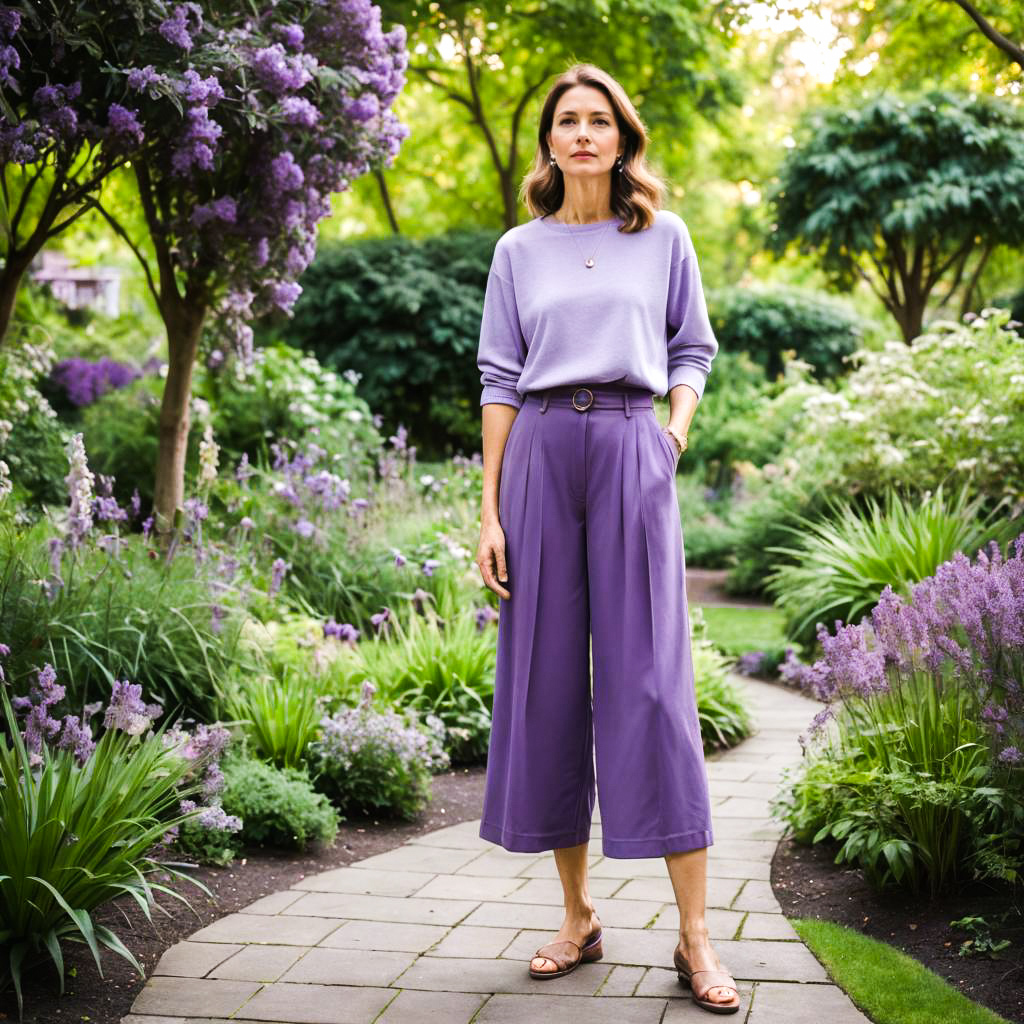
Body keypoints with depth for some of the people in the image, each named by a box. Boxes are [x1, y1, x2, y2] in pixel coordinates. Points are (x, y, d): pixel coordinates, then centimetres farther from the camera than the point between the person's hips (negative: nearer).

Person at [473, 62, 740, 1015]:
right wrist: (490, 510, 3)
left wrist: (679, 426, -5)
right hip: (540, 456, 2)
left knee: (650, 681, -8)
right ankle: (578, 915, 13)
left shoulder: (663, 237, 11)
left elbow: (692, 349, 16)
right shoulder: (519, 250, 12)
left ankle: (695, 936, -4)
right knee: (546, 680, 1)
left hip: (631, 453, -2)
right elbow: (499, 380, 9)